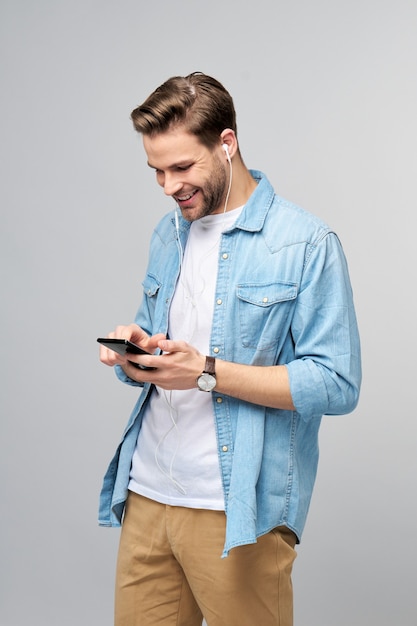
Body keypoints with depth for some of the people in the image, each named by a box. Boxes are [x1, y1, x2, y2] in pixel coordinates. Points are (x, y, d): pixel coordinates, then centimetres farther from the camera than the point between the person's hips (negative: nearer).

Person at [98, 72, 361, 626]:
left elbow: (338, 385, -14)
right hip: (147, 496, 6)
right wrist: (135, 352, -4)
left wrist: (207, 372, -20)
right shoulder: (169, 233, 12)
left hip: (239, 512, -5)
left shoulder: (306, 243, -9)